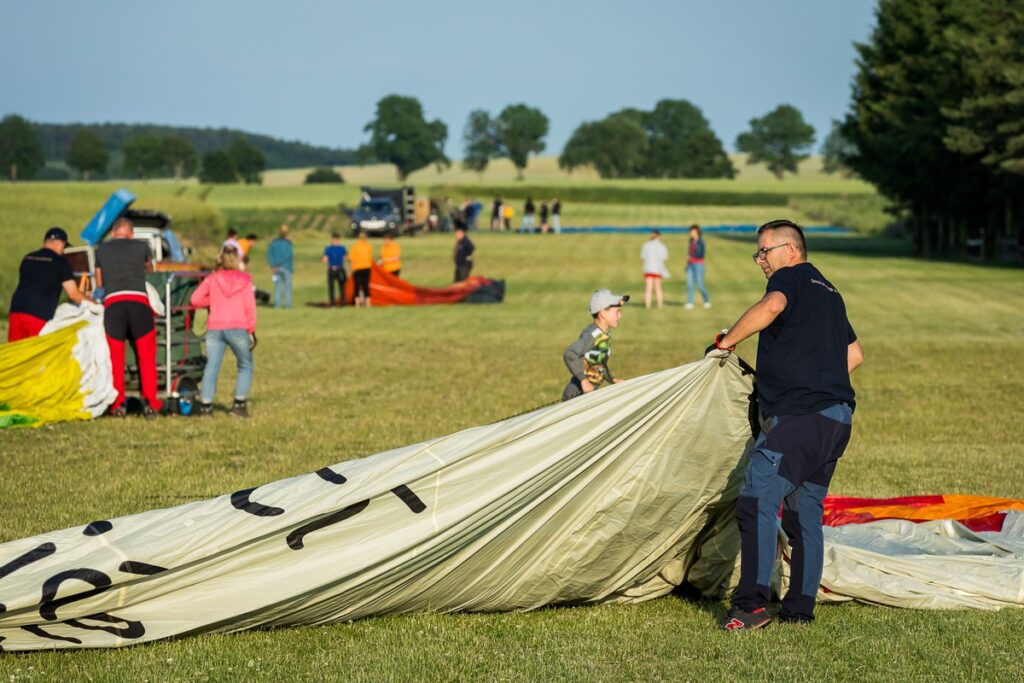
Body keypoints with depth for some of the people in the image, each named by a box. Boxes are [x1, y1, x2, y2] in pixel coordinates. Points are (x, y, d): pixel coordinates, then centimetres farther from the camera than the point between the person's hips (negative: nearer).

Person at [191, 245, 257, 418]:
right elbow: (250, 307, 1)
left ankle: (206, 405, -5)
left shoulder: (212, 279, 10)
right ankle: (239, 403, 3)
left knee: (211, 367, 4)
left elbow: (195, 299, 4)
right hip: (238, 328, -2)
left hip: (215, 329, 2)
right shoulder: (244, 280, 7)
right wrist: (251, 331, 5)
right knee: (245, 366, 13)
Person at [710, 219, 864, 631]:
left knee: (757, 502, -12)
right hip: (838, 417, 9)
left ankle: (752, 604, -20)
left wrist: (725, 342, -16)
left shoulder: (790, 277, -2)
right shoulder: (828, 292, 24)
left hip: (797, 415, -9)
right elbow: (854, 355, 30)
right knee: (805, 512, 13)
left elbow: (771, 307, -26)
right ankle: (800, 609, 13)